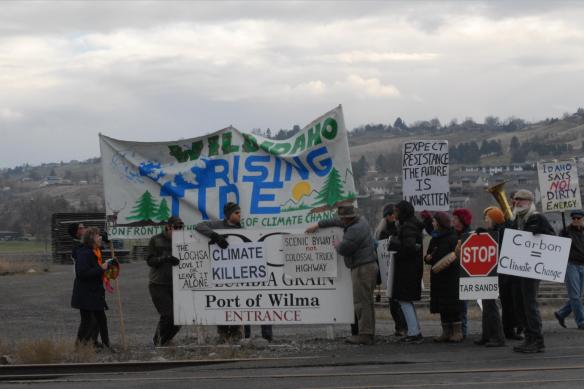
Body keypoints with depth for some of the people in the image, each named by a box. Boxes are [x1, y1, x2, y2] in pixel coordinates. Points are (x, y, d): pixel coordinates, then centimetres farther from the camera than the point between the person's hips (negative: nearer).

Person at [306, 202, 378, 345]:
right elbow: (336, 221, 26)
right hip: (369, 265, 10)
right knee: (366, 302, 13)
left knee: (361, 302, -9)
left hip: (363, 268, -10)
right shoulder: (360, 220, 12)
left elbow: (343, 249, -18)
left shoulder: (355, 230, -20)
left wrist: (337, 245, 6)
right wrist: (318, 225, 32)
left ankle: (365, 335, -10)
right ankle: (369, 334, 16)